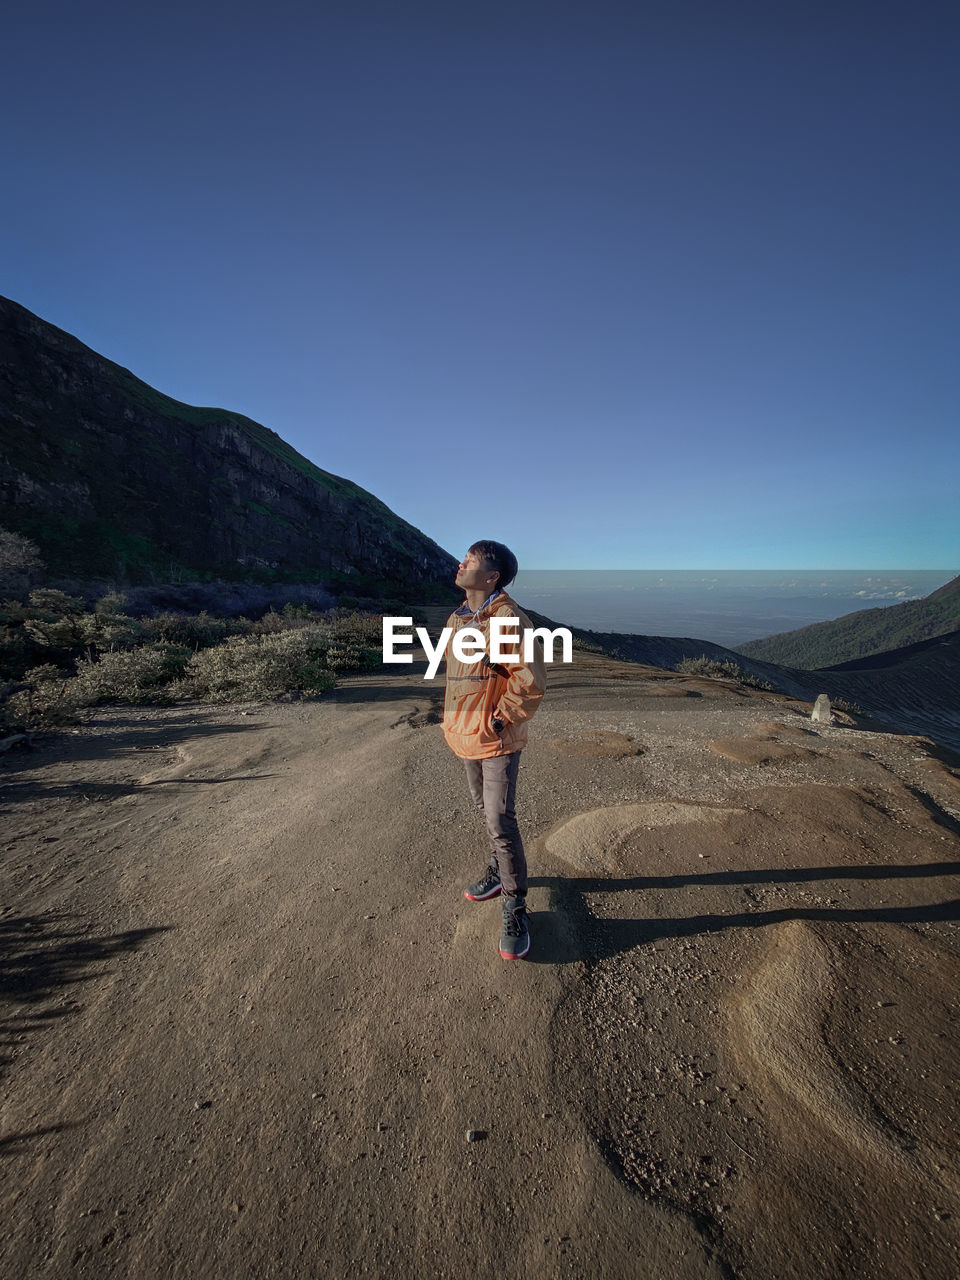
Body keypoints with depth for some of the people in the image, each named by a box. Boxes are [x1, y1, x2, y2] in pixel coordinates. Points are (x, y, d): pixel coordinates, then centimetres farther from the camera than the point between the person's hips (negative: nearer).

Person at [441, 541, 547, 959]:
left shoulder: (509, 618, -19)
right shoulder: (457, 619, 6)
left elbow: (530, 679, -20)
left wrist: (499, 721, -17)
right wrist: (454, 720, 12)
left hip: (498, 739, -8)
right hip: (466, 736, 8)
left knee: (500, 822, -5)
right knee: (485, 810, 22)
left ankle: (514, 908, 12)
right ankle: (499, 870, 44)